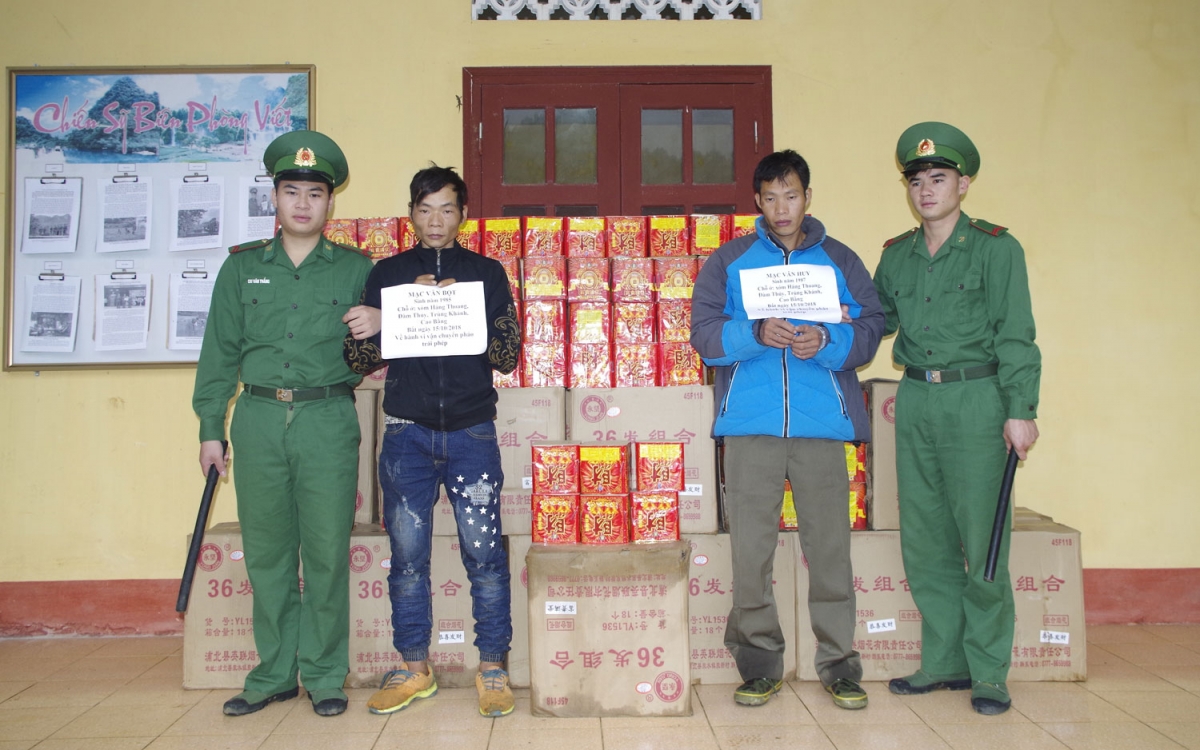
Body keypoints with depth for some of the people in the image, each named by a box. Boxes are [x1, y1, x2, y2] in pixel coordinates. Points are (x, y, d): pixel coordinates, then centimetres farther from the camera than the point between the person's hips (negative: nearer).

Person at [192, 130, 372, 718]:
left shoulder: (355, 270, 8)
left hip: (328, 421, -1)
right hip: (259, 420, 2)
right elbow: (220, 352, 12)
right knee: (267, 551, 6)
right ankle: (274, 673, 19)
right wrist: (210, 428, 7)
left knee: (327, 551, 0)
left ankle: (325, 675, 13)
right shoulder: (242, 267, 12)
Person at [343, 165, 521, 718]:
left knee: (484, 551, -3)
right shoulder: (387, 274, 11)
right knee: (407, 554, 4)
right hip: (407, 433, 1)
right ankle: (414, 669, 18)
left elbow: (508, 355, 2)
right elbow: (359, 360, 5)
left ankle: (492, 667, 10)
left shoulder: (487, 273, 9)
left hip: (471, 430, -1)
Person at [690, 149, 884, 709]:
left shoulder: (840, 261, 14)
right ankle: (759, 659, 13)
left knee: (829, 542, -1)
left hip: (822, 422, 0)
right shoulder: (728, 261, 13)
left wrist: (827, 340, -14)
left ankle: (838, 661, 11)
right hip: (750, 424, 0)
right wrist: (756, 333, -15)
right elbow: (705, 333, 3)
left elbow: (869, 330, 7)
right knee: (750, 546, 0)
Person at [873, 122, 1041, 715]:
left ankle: (988, 671, 11)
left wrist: (1020, 409, -12)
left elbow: (1015, 336, -5)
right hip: (915, 400, 5)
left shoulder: (995, 248, 0)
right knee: (924, 541, 8)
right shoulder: (896, 256, 13)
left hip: (975, 399, -5)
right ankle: (943, 661, 21)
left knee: (982, 540, -2)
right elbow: (877, 317, 23)